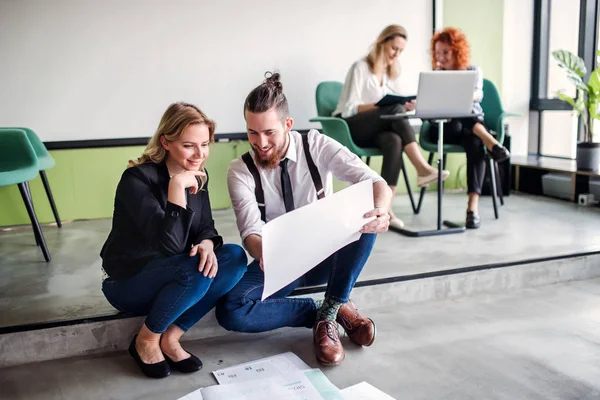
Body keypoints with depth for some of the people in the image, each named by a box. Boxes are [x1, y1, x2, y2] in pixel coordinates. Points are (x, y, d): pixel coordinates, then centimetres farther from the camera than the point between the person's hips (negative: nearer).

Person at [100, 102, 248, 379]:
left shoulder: (198, 176, -2)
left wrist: (207, 245, -23)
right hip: (128, 283, -7)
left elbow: (206, 228, 0)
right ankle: (146, 341, -8)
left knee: (235, 257, -17)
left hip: (170, 279, 7)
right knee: (195, 269, -33)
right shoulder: (137, 179, -24)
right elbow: (169, 245, -33)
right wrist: (177, 185, -35)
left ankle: (170, 337, -10)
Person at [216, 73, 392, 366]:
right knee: (229, 312, -28)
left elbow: (377, 184, -21)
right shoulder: (240, 171, -13)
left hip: (326, 255, 0)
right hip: (279, 263, 0)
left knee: (366, 218, -30)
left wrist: (381, 211, -46)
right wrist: (262, 252, -49)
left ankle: (328, 312, -18)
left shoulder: (317, 147, -13)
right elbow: (251, 231, -23)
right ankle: (336, 310, -14)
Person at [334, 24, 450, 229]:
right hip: (349, 127, -6)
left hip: (374, 130, 6)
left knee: (394, 141, -32)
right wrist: (382, 105, -26)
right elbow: (348, 109, -15)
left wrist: (403, 106, -8)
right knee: (395, 109, -32)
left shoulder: (390, 71, 15)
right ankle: (423, 169, -35)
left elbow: (390, 107, 14)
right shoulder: (360, 67, -8)